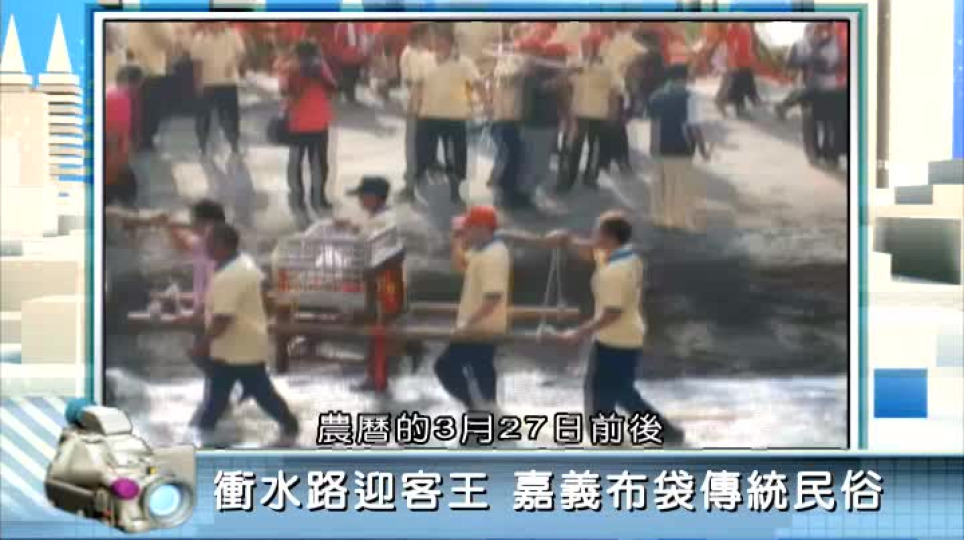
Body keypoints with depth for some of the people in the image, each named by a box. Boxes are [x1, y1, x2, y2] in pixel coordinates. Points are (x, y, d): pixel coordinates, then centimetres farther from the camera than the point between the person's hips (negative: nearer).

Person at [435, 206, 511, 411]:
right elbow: (460, 264, 23)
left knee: (446, 366, -6)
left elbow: (493, 297, -30)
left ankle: (480, 407, -5)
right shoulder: (482, 250, 7)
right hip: (483, 327, 10)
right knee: (481, 371, 17)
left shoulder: (493, 255, -24)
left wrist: (467, 324, -28)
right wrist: (458, 239, 7)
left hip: (478, 328, -10)